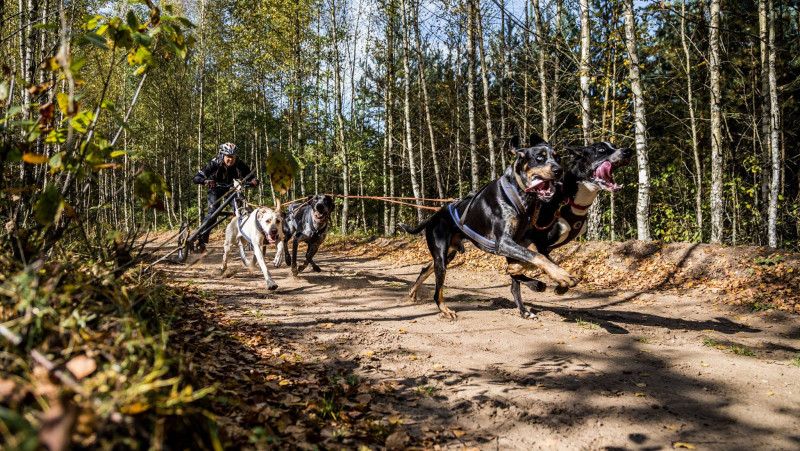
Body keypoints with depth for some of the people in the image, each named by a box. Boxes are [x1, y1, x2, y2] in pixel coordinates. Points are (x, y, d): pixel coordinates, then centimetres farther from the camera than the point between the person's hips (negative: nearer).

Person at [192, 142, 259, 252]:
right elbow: (196, 178, -32)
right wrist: (206, 181, -53)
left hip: (232, 188, 2)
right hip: (216, 188, -2)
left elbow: (252, 178, -24)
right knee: (213, 211, -21)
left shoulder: (239, 164, -25)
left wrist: (253, 182, -49)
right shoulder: (215, 163, -28)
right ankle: (202, 238, -12)